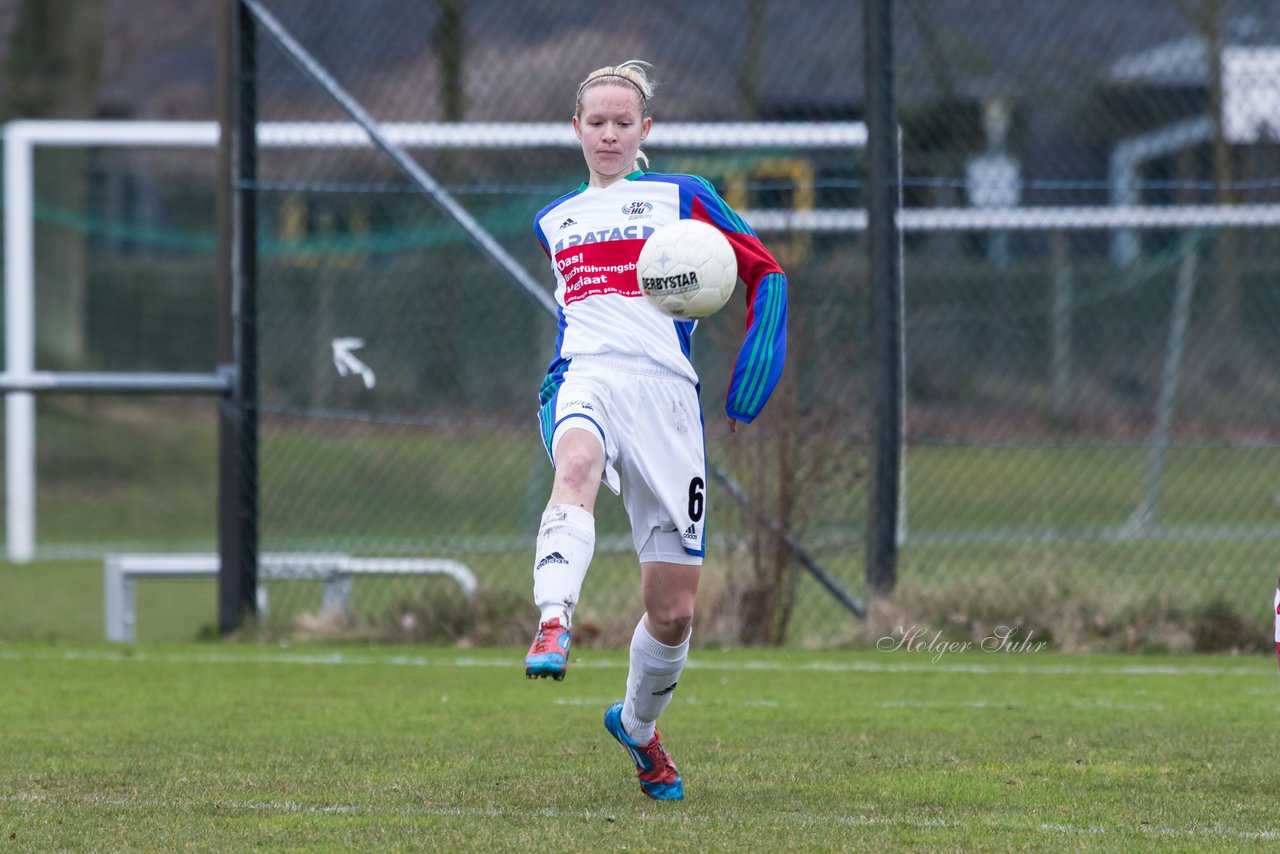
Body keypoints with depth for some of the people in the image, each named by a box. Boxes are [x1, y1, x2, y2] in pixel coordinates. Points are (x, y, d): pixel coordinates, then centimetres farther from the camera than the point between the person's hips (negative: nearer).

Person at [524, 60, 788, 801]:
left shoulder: (681, 198, 12)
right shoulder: (554, 221, 23)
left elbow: (766, 273, 14)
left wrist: (752, 379, 2)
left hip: (665, 388, -1)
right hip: (585, 376, 1)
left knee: (674, 609, -1)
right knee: (577, 465, -41)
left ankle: (638, 725, 28)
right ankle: (554, 626, -61)